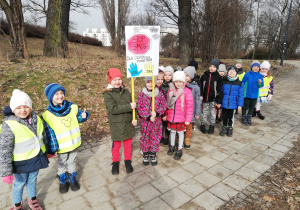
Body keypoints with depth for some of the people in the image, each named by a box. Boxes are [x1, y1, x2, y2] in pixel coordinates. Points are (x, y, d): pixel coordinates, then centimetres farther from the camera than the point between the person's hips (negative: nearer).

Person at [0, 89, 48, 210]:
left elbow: (43, 137, 8)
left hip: (36, 158, 4)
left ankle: (32, 199, 47)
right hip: (21, 162, -4)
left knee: (32, 180, 23)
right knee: (19, 184, 17)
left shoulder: (37, 119, -7)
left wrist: (47, 151, 19)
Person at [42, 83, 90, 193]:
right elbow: (49, 133, -13)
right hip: (61, 146, -2)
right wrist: (53, 149, -10)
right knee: (61, 164, 20)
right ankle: (63, 181, 42)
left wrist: (83, 116, -16)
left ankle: (72, 179, 42)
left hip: (74, 143, 2)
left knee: (72, 162, 21)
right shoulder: (48, 114, -16)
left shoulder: (72, 107, -8)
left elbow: (78, 118, 8)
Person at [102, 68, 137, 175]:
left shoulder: (126, 92, 3)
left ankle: (128, 161, 37)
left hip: (128, 123, 4)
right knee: (116, 145, 12)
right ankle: (115, 163, 35)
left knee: (128, 144, 16)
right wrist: (129, 106, -24)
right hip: (116, 125, -4)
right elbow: (113, 109, -23)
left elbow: (133, 106, 6)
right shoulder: (108, 94, -11)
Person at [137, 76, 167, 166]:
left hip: (156, 121, 1)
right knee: (145, 138, 10)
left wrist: (156, 113, -16)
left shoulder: (159, 94, -2)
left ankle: (153, 155, 31)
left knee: (155, 138, 11)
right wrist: (148, 117, -15)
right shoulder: (142, 94, -5)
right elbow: (139, 108, -7)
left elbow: (164, 106, 1)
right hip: (145, 121, -1)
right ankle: (145, 155, 30)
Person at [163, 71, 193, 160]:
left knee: (180, 132, 13)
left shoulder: (187, 92, -12)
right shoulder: (171, 90, 0)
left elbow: (189, 106, -10)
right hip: (171, 116, 3)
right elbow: (167, 103, 8)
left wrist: (188, 119, -11)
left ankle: (179, 150, 29)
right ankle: (172, 146, 40)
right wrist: (165, 114, 10)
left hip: (181, 117, -3)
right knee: (172, 131, 19)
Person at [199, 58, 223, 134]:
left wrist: (219, 101, -6)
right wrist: (200, 95, -5)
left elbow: (219, 90, -3)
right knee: (204, 113, 10)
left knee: (213, 113, 9)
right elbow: (200, 87, 7)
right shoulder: (204, 75, 3)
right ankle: (202, 125, 25)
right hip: (205, 98, 1)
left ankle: (211, 127, 24)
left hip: (213, 99, -1)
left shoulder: (218, 77, -2)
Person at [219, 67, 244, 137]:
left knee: (231, 117, 15)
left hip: (233, 104, 0)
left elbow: (241, 95, -1)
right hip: (224, 103, 0)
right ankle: (224, 127, 32)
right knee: (224, 116, 12)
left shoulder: (239, 83, -2)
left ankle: (230, 128, 34)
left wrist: (240, 104, -4)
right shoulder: (223, 81, -2)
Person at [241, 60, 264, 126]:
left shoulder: (260, 76, 0)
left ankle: (249, 119, 30)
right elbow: (242, 83, -4)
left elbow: (261, 85, 1)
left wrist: (260, 83, -21)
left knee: (252, 107, 15)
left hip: (254, 95, 3)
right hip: (247, 94, -3)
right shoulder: (247, 75, -9)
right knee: (245, 107, 7)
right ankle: (244, 119, 22)